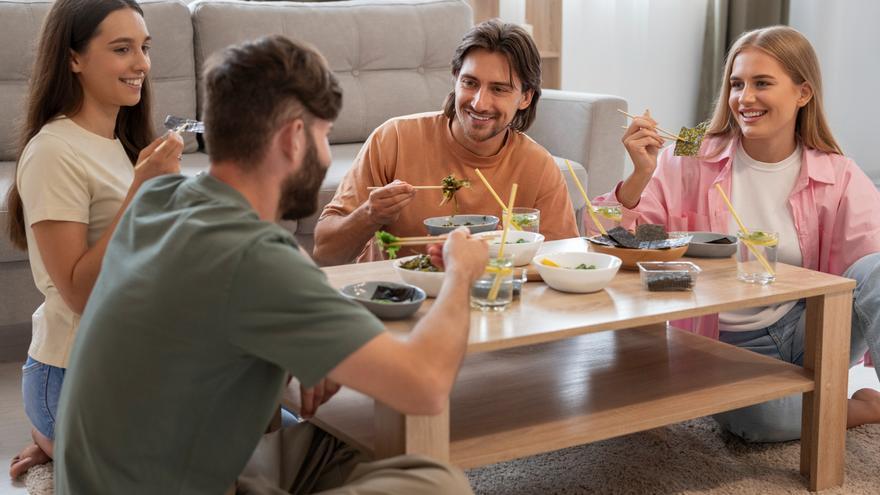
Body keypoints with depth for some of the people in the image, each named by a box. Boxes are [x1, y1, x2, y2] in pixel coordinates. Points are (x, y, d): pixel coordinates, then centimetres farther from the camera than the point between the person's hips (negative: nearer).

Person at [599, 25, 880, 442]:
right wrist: (641, 174, -25)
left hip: (805, 330, 1)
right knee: (759, 415, -33)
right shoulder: (693, 163, -5)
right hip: (730, 344, 0)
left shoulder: (836, 176, -1)